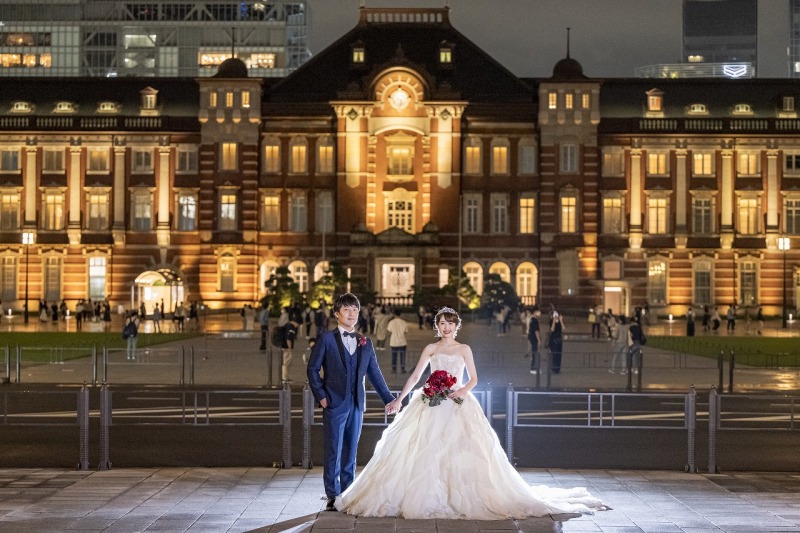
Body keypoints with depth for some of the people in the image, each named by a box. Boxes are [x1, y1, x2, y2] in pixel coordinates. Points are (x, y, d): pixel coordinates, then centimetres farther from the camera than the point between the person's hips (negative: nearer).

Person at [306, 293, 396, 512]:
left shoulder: (365, 343, 11)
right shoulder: (326, 339, 0)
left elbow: (374, 373, 13)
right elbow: (312, 369, 0)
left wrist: (389, 399, 9)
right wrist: (320, 395, -8)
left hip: (357, 404, 4)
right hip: (334, 404, -4)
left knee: (350, 452, 9)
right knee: (333, 452, -2)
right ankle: (333, 497, 4)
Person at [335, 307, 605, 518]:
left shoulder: (464, 350, 8)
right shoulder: (430, 349, 10)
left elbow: (473, 379, 7)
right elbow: (415, 376, 9)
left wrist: (462, 391, -13)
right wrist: (399, 398, 1)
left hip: (458, 405, -1)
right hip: (431, 406, 1)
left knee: (462, 450, -9)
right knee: (425, 451, -6)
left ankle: (462, 498, -1)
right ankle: (426, 498, 0)